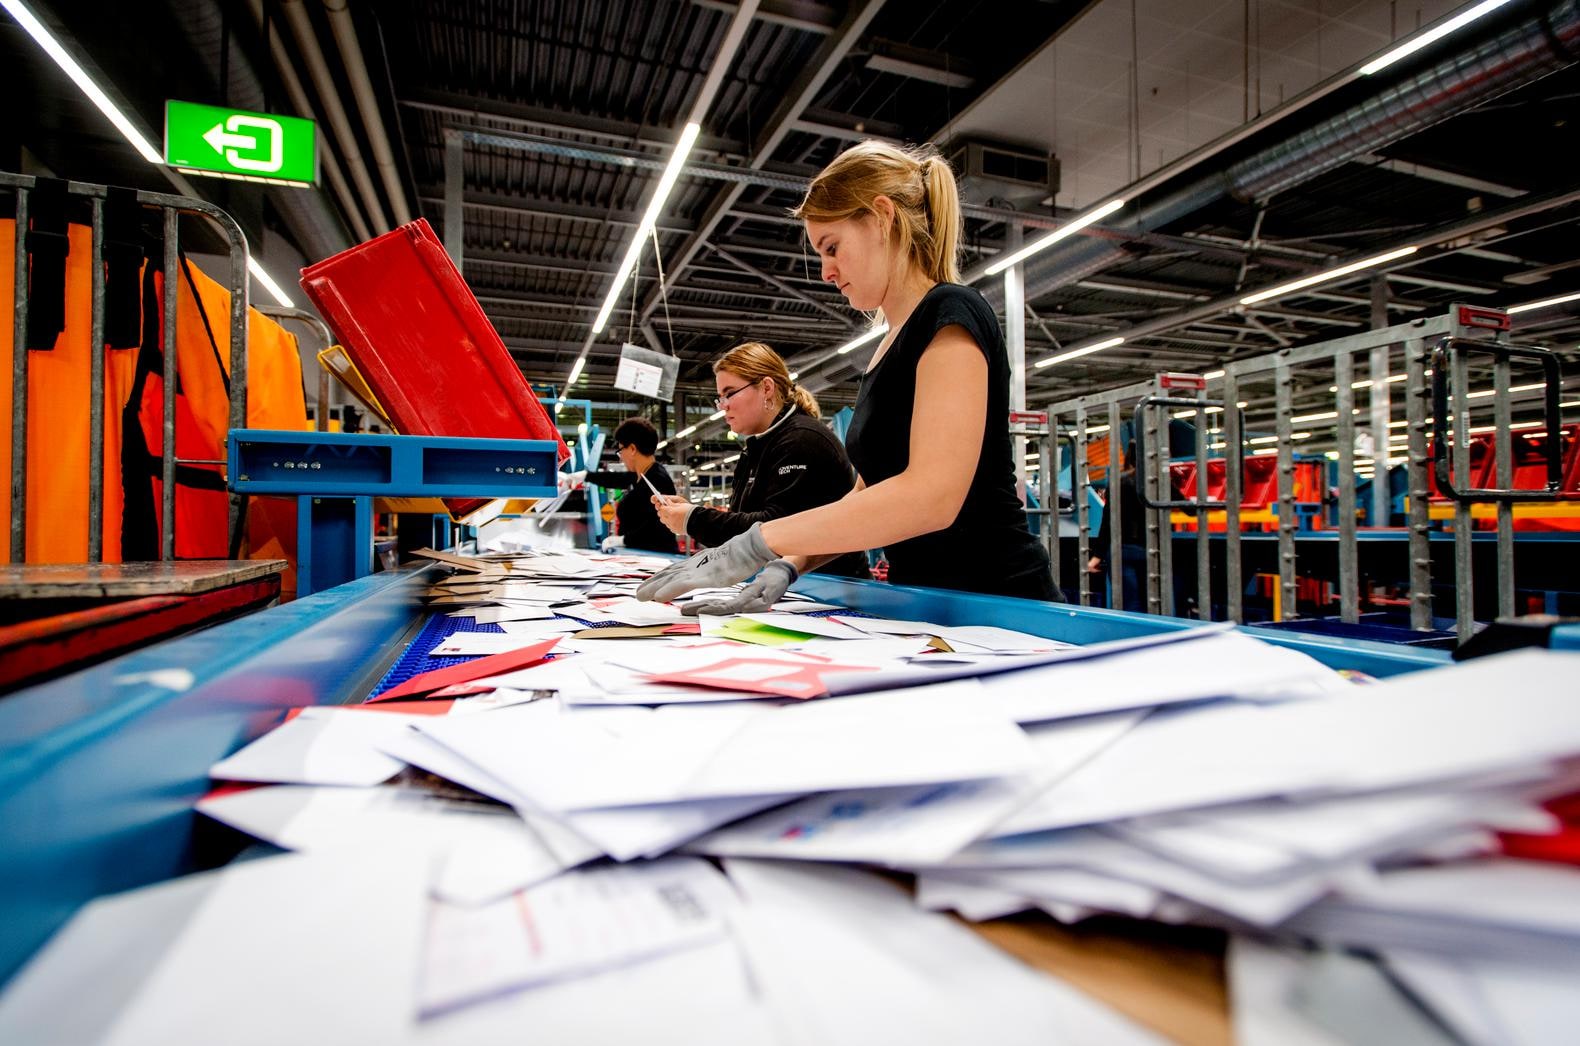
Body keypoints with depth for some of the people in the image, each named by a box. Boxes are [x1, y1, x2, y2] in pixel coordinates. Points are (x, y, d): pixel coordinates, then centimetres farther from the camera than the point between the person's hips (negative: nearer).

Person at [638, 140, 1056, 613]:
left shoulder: (950, 317, -12)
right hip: (931, 604, 7)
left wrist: (756, 545, -23)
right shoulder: (889, 346, 13)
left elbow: (931, 496, -25)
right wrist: (789, 565, -1)